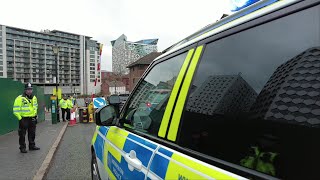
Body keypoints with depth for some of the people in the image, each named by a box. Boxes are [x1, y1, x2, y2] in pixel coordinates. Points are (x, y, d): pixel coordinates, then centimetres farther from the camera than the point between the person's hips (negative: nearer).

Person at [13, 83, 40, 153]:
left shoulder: (34, 98, 8)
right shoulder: (20, 98, -14)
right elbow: (16, 110, -14)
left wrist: (36, 115, 17)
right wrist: (20, 118, -16)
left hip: (32, 119, 6)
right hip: (24, 119, -6)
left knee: (32, 133, 15)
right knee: (22, 134, 3)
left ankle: (32, 146, 28)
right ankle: (22, 147, 16)